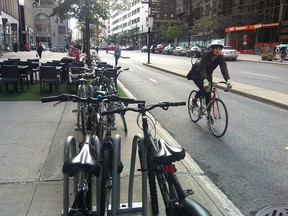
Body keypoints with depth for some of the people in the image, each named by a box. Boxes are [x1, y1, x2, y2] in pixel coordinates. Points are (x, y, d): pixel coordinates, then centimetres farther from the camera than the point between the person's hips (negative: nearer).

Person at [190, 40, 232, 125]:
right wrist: (205, 81, -57)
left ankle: (208, 115, 5)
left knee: (208, 94, -5)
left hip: (208, 75, 4)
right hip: (197, 75, -4)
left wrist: (228, 80, -47)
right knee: (204, 89, -27)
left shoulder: (221, 57, -17)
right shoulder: (205, 55, -29)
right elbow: (202, 69, -41)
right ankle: (194, 99, 3)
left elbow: (224, 69, -28)